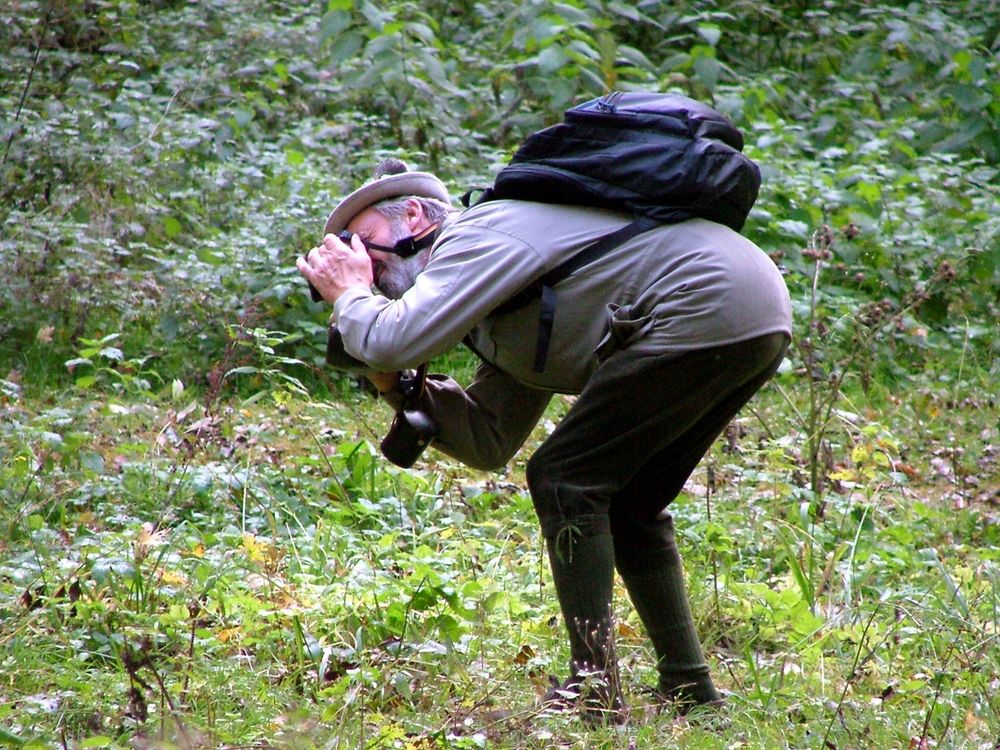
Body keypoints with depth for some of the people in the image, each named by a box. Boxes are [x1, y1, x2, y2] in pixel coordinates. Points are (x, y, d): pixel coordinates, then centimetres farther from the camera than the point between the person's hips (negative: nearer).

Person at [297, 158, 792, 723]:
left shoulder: (477, 236, -3)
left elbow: (395, 341, -17)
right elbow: (491, 442, 22)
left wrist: (350, 296, 4)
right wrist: (398, 387, 13)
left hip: (710, 308, -10)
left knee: (563, 480, -6)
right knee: (625, 503, 20)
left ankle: (595, 690, -9)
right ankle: (690, 690, 19)